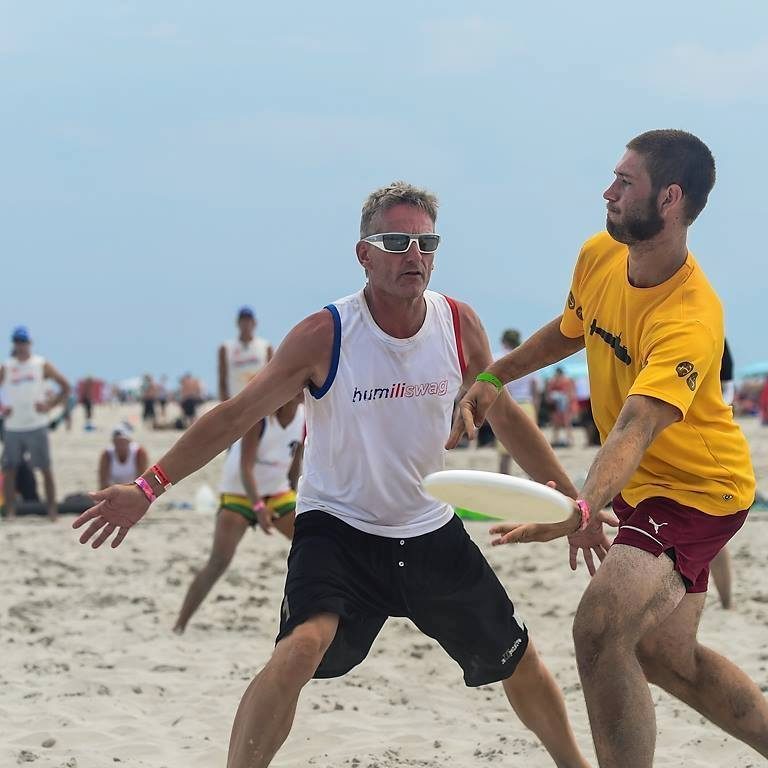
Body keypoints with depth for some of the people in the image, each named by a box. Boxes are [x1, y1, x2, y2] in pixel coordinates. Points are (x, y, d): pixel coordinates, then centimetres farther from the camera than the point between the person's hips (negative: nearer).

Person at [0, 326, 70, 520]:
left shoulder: (42, 364, 4)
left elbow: (66, 387, 5)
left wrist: (50, 406, -4)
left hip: (36, 425, -2)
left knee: (45, 468, -1)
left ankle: (52, 510, 4)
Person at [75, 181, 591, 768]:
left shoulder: (461, 326, -8)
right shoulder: (325, 335, -18)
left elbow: (505, 417, 7)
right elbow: (236, 416, -14)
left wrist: (571, 499, 10)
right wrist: (150, 487, -20)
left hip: (432, 531, 4)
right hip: (337, 527, -4)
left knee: (518, 661, 12)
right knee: (302, 646, -31)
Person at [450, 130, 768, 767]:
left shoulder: (691, 320, -33)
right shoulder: (599, 256, -8)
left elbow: (635, 428, -47)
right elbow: (570, 330, 15)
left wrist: (584, 508, -61)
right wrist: (492, 379, 12)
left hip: (696, 489, -9)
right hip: (644, 484, 9)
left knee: (600, 630, -26)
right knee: (666, 654, 18)